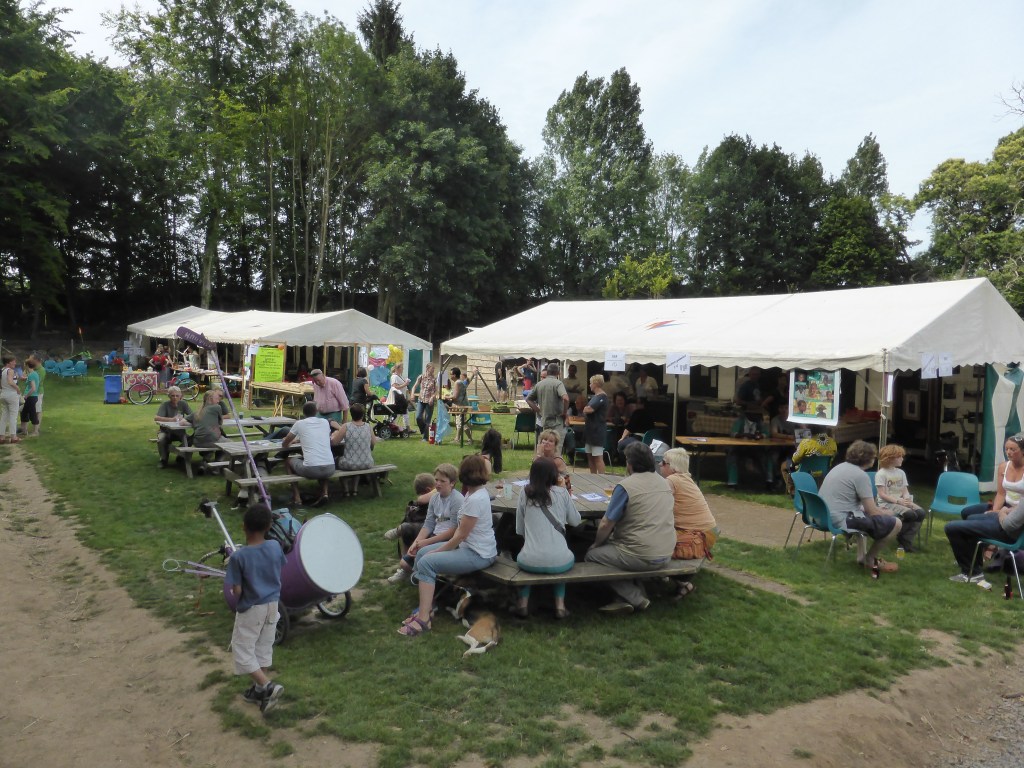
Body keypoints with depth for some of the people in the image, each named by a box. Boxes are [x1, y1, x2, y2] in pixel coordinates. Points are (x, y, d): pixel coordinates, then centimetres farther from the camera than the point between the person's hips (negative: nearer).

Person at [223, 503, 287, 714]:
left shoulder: (239, 556, -23)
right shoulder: (275, 547, -10)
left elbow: (237, 591, -18)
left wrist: (240, 597, 5)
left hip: (251, 609, -5)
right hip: (272, 605, 5)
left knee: (242, 651, 8)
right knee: (264, 648, 19)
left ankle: (268, 686, -5)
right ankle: (259, 689, 30)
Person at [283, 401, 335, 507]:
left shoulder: (299, 423, 5)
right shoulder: (325, 422, 14)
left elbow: (284, 445, 15)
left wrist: (291, 440, 39)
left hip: (311, 469, -3)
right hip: (330, 468, 3)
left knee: (288, 460, 27)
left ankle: (296, 498, 20)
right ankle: (324, 493, 18)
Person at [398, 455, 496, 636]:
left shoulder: (475, 500, -24)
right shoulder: (476, 492, 3)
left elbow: (461, 535, -20)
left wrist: (437, 551, -9)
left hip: (478, 554, -11)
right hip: (468, 546, 11)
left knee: (426, 563, -21)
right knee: (422, 553, 5)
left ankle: (424, 618, -19)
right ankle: (426, 605, 7)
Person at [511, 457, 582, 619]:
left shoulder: (525, 494, 2)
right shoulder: (561, 493, 0)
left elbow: (519, 530, 8)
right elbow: (576, 521, 13)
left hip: (531, 562, 1)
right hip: (559, 562, 0)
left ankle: (523, 603, 23)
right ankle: (560, 604, 22)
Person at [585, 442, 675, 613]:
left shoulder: (626, 486, -15)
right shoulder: (663, 482, 9)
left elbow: (606, 525, -12)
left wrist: (596, 544, 9)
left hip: (642, 557, -8)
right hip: (666, 555, 8)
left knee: (592, 555, 10)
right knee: (613, 543, 28)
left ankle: (636, 599, 6)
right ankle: (637, 593, 17)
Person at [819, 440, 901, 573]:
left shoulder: (840, 467, 14)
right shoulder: (861, 475, -12)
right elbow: (872, 511, -11)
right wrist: (888, 516, 10)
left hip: (824, 517, 10)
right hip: (841, 520, -10)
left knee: (863, 514, 38)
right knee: (896, 523, -3)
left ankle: (861, 556, 33)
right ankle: (870, 559, 14)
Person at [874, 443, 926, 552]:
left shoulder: (901, 472, 13)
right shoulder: (881, 474, -7)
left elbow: (905, 491, 9)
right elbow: (882, 495, -12)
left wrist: (907, 500, -13)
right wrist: (898, 501, -22)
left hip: (901, 502, 7)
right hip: (886, 503, -7)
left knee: (921, 512, -20)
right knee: (910, 514, -30)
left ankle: (907, 540, -12)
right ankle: (901, 538, -6)